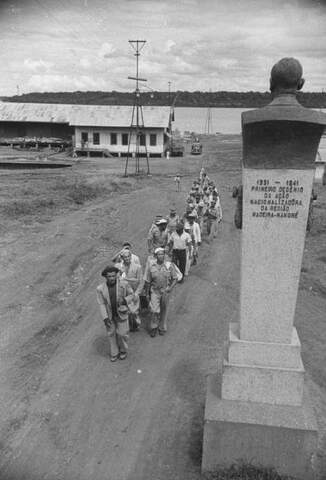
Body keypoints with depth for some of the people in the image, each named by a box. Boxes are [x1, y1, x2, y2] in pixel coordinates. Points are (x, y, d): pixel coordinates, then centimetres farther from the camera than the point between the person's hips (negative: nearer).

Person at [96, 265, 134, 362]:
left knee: (122, 334, 10)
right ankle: (114, 353, 35)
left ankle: (123, 350, 37)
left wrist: (126, 300, -23)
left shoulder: (124, 284, -20)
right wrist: (105, 318, -18)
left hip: (121, 314, -1)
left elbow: (131, 295, -4)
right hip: (109, 315, 1)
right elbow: (101, 304, -12)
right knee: (111, 334, 15)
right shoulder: (100, 288, -18)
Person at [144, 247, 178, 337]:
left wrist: (170, 288, -11)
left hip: (165, 292, 1)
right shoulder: (151, 267, -5)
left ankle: (162, 328, 31)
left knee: (164, 310, 12)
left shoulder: (169, 266, -5)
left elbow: (174, 279, 2)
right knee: (155, 310, -10)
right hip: (155, 291, -1)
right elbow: (147, 281, 4)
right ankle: (154, 327, 12)